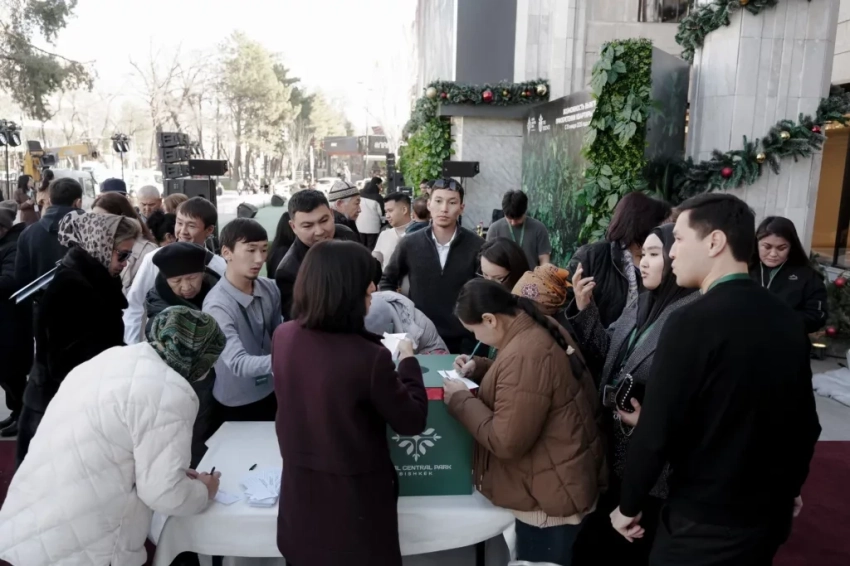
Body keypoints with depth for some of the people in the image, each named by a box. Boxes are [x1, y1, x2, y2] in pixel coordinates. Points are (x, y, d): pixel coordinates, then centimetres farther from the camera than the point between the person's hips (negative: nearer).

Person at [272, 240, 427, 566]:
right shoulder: (369, 357, -29)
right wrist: (407, 359, -3)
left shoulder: (283, 337, -10)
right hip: (355, 495, -5)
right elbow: (411, 422, -15)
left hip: (299, 487, 5)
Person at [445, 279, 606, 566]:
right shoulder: (538, 328, 1)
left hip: (549, 493, -10)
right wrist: (478, 367, 6)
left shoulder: (526, 355, -31)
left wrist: (460, 398, -17)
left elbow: (506, 442, -28)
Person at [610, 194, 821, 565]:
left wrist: (629, 506, -6)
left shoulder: (692, 323, -23)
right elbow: (805, 421, 8)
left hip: (705, 524, -6)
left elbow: (655, 433, -21)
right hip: (770, 513, 6)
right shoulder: (788, 320, -2)